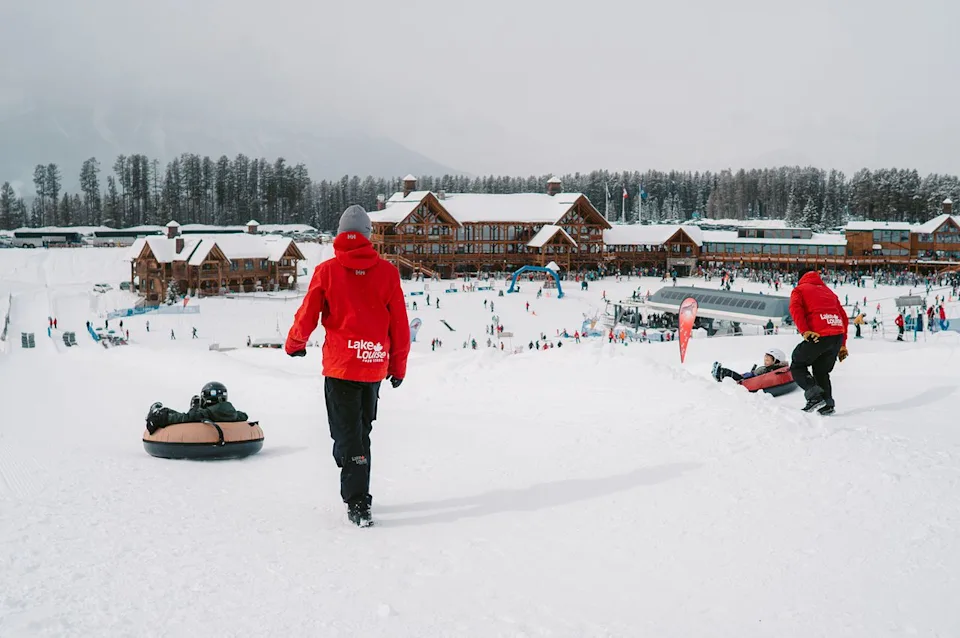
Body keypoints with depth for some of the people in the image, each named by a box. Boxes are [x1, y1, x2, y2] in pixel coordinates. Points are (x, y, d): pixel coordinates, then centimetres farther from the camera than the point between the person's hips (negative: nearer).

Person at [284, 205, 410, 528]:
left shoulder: (326, 271, -5)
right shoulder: (387, 271, 0)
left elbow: (307, 316, 1)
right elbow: (400, 324, 3)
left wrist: (294, 343, 22)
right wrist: (398, 365, 15)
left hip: (340, 364, -2)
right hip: (375, 365, 2)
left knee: (347, 434, 2)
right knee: (361, 430, 18)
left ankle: (358, 504, -7)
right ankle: (357, 495, 25)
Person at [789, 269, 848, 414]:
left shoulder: (799, 289, 15)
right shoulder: (828, 291, 30)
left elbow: (795, 308, -7)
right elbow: (843, 317, 24)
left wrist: (804, 331, -18)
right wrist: (842, 344, 22)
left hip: (818, 336, -5)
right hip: (838, 335, 5)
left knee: (797, 365, 10)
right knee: (822, 371, 21)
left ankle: (814, 395, -10)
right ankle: (827, 405, 9)